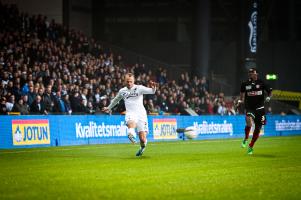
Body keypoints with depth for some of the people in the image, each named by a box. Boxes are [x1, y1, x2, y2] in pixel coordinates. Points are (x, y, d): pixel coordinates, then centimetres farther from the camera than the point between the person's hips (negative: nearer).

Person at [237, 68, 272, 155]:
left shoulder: (261, 83, -1)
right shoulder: (245, 84, 2)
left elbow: (270, 92, 6)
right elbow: (242, 93, 17)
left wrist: (268, 97, -14)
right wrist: (240, 100, 0)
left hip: (259, 108, 1)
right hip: (249, 107, -1)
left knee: (258, 128, 5)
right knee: (249, 122, -30)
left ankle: (251, 146, 23)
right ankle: (245, 139, -8)